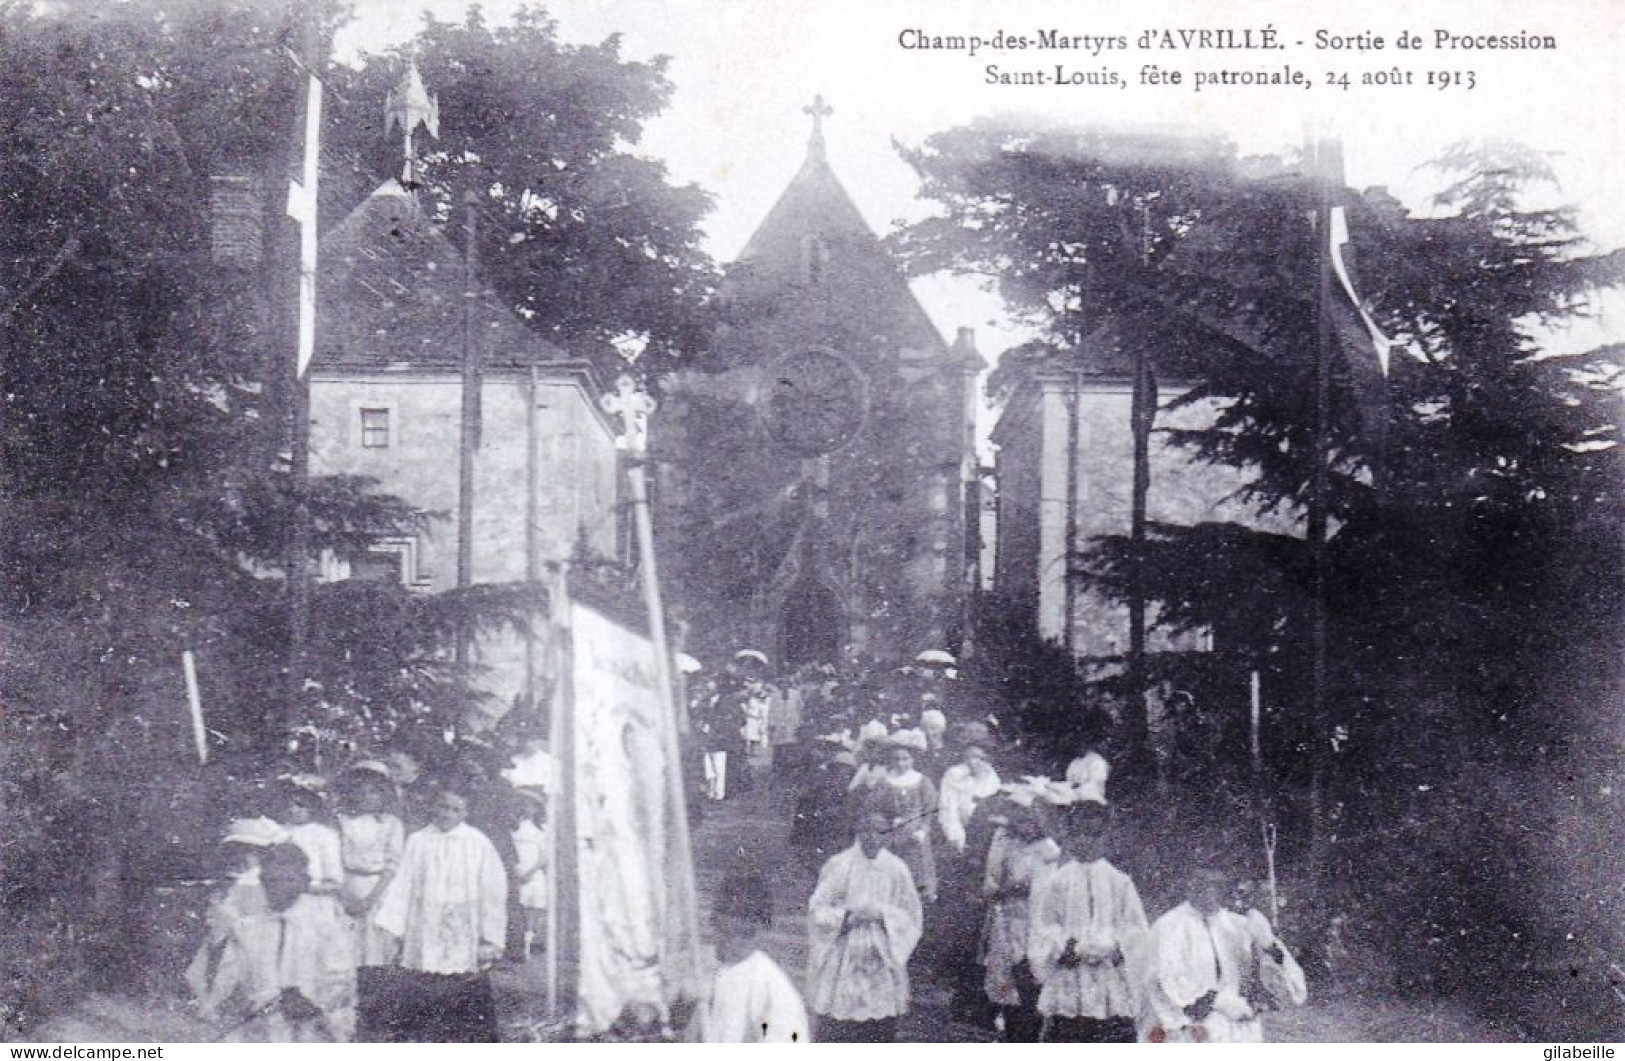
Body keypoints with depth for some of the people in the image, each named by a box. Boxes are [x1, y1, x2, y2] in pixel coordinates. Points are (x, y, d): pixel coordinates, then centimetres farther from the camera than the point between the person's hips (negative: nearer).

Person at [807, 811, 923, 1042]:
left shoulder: (896, 869, 4)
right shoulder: (838, 866, -1)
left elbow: (910, 915, 4)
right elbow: (816, 910, -2)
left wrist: (880, 913, -13)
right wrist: (847, 915, -19)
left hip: (882, 961, 1)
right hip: (841, 961, -1)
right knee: (836, 1028, -4)